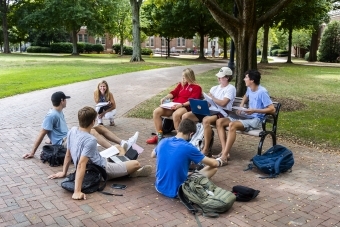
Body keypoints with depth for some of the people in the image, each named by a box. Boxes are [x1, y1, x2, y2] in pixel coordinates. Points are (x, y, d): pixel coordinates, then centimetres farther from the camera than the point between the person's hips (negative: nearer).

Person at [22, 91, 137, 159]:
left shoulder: (59, 112, 16)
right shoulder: (51, 116, -14)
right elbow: (41, 134, -14)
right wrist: (32, 152, -13)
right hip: (63, 143, -9)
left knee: (99, 127, -3)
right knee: (91, 131, -29)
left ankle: (123, 143, -14)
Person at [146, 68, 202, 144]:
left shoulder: (197, 87, 3)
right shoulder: (181, 84, 23)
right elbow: (174, 93, 13)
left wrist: (181, 105, -26)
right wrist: (165, 98, -7)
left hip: (185, 107, -7)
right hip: (174, 105, 7)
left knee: (175, 115, -40)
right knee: (156, 111, -14)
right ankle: (159, 136, -10)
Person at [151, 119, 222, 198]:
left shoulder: (163, 142, -3)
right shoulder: (188, 148, -17)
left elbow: (152, 155, 21)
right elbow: (213, 163, -4)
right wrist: (219, 162, 19)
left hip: (159, 187, 6)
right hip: (177, 191, -6)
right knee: (213, 168, 3)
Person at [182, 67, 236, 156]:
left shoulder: (231, 88, 0)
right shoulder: (215, 88, 22)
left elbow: (223, 103, -14)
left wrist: (211, 97, -5)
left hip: (221, 113, -8)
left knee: (206, 120, -41)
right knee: (185, 116, -9)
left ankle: (206, 150, -33)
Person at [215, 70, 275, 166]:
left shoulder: (262, 92, -16)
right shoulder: (249, 89, 9)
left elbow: (272, 109, -19)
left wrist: (254, 110, -23)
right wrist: (241, 106, 15)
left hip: (256, 120, -9)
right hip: (246, 117, 9)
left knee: (232, 125, -36)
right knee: (219, 122, -8)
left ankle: (224, 157, -34)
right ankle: (224, 151, -16)